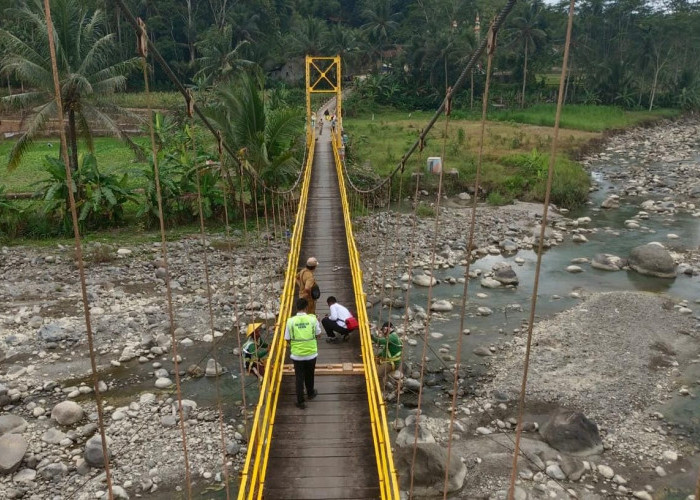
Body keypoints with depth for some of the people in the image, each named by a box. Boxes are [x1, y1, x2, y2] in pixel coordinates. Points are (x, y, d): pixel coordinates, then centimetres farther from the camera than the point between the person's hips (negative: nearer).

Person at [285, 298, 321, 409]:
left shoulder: (291, 321, -10)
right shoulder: (312, 319, -11)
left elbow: (287, 339, -3)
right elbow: (318, 334, 1)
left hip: (297, 354, -1)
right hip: (311, 353, 1)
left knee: (299, 377, 10)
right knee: (309, 375, 22)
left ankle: (300, 401, 13)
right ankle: (310, 393, 41)